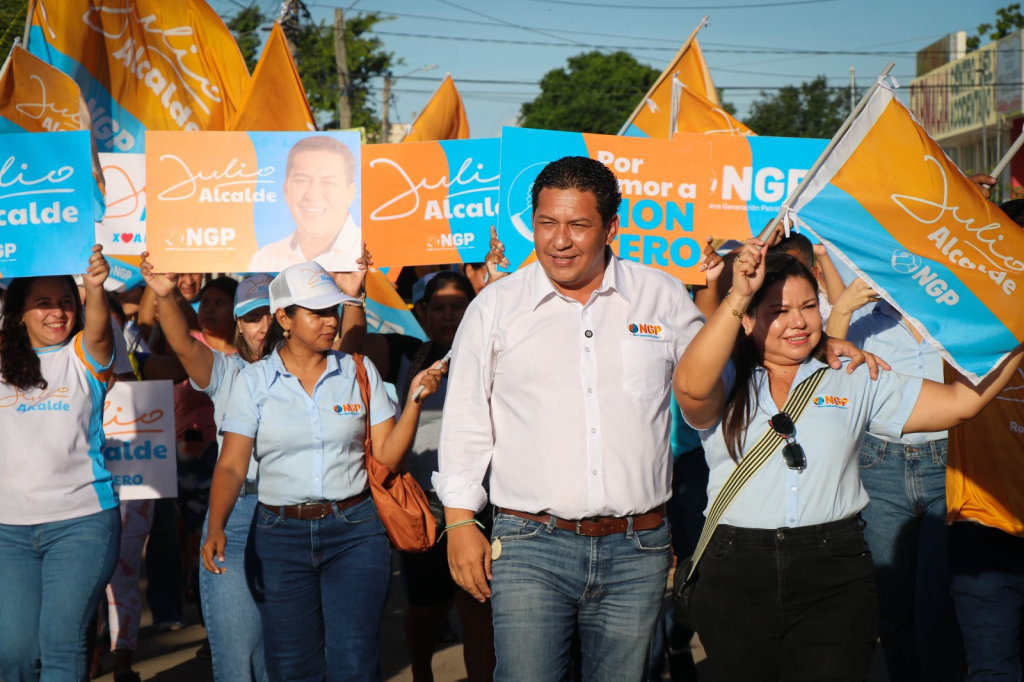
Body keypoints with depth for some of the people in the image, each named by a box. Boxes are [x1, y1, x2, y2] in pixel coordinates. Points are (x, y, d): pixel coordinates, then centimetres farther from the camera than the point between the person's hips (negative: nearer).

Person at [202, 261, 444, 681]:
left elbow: (387, 457, 2)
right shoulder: (254, 381, 2)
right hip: (280, 536, 0)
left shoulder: (360, 373, 5)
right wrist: (215, 528, -18)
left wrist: (414, 399, -10)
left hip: (354, 530, 0)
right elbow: (232, 466, -3)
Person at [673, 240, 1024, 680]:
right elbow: (690, 386, -19)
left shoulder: (855, 383, 11)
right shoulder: (726, 385, 6)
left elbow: (961, 402, 6)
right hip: (737, 579, 0)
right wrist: (736, 297, -24)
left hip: (834, 582, 0)